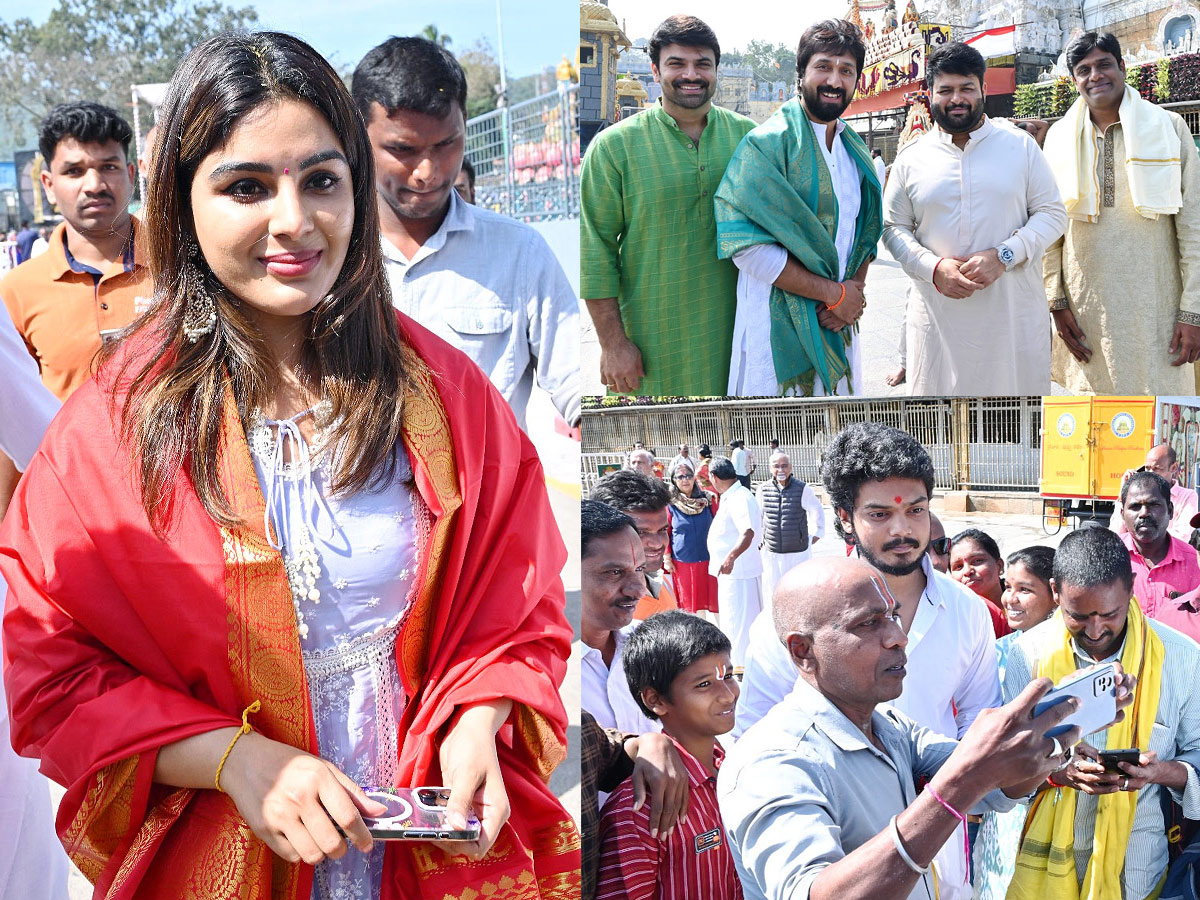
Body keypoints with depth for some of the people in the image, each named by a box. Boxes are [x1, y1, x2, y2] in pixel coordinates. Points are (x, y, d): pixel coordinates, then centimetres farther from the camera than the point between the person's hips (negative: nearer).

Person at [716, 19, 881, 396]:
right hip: (779, 326, -7)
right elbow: (749, 246, -19)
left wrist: (855, 291, -3)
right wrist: (835, 293, -15)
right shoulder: (768, 143, -11)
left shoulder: (856, 152, 13)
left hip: (837, 325, 7)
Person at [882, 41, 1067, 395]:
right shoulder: (911, 157, 8)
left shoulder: (1021, 146, 6)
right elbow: (894, 228, 11)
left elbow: (1052, 214, 4)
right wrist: (934, 267, -9)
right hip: (937, 315, 0)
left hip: (1013, 313, 0)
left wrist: (1003, 256, -12)